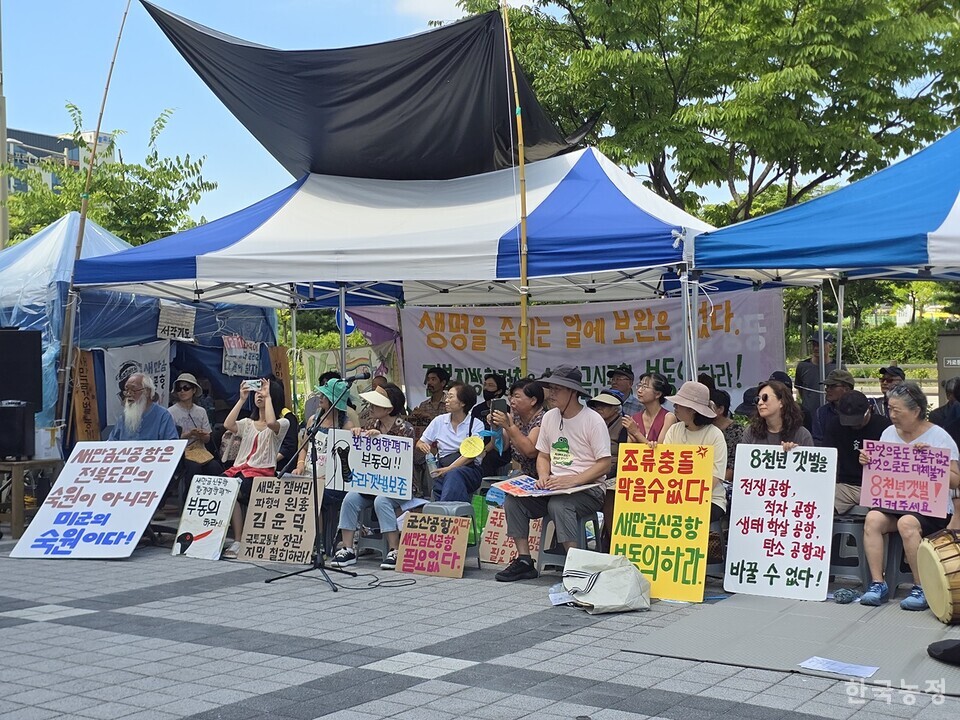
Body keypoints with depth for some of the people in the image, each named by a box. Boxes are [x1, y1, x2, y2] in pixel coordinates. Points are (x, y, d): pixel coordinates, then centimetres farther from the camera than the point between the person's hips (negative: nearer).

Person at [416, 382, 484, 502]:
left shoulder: (476, 425, 2)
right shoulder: (439, 421, 12)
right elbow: (419, 443, 17)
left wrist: (449, 469, -23)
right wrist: (423, 446, -9)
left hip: (469, 469, -2)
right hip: (443, 469, 2)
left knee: (454, 474, -37)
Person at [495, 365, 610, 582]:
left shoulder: (592, 420, -9)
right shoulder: (549, 417, 12)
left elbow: (604, 464, -12)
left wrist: (573, 480, -23)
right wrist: (543, 477, -4)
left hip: (588, 488, -6)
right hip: (554, 486, 7)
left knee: (558, 505, -37)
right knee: (513, 500, -15)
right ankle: (524, 561, -10)